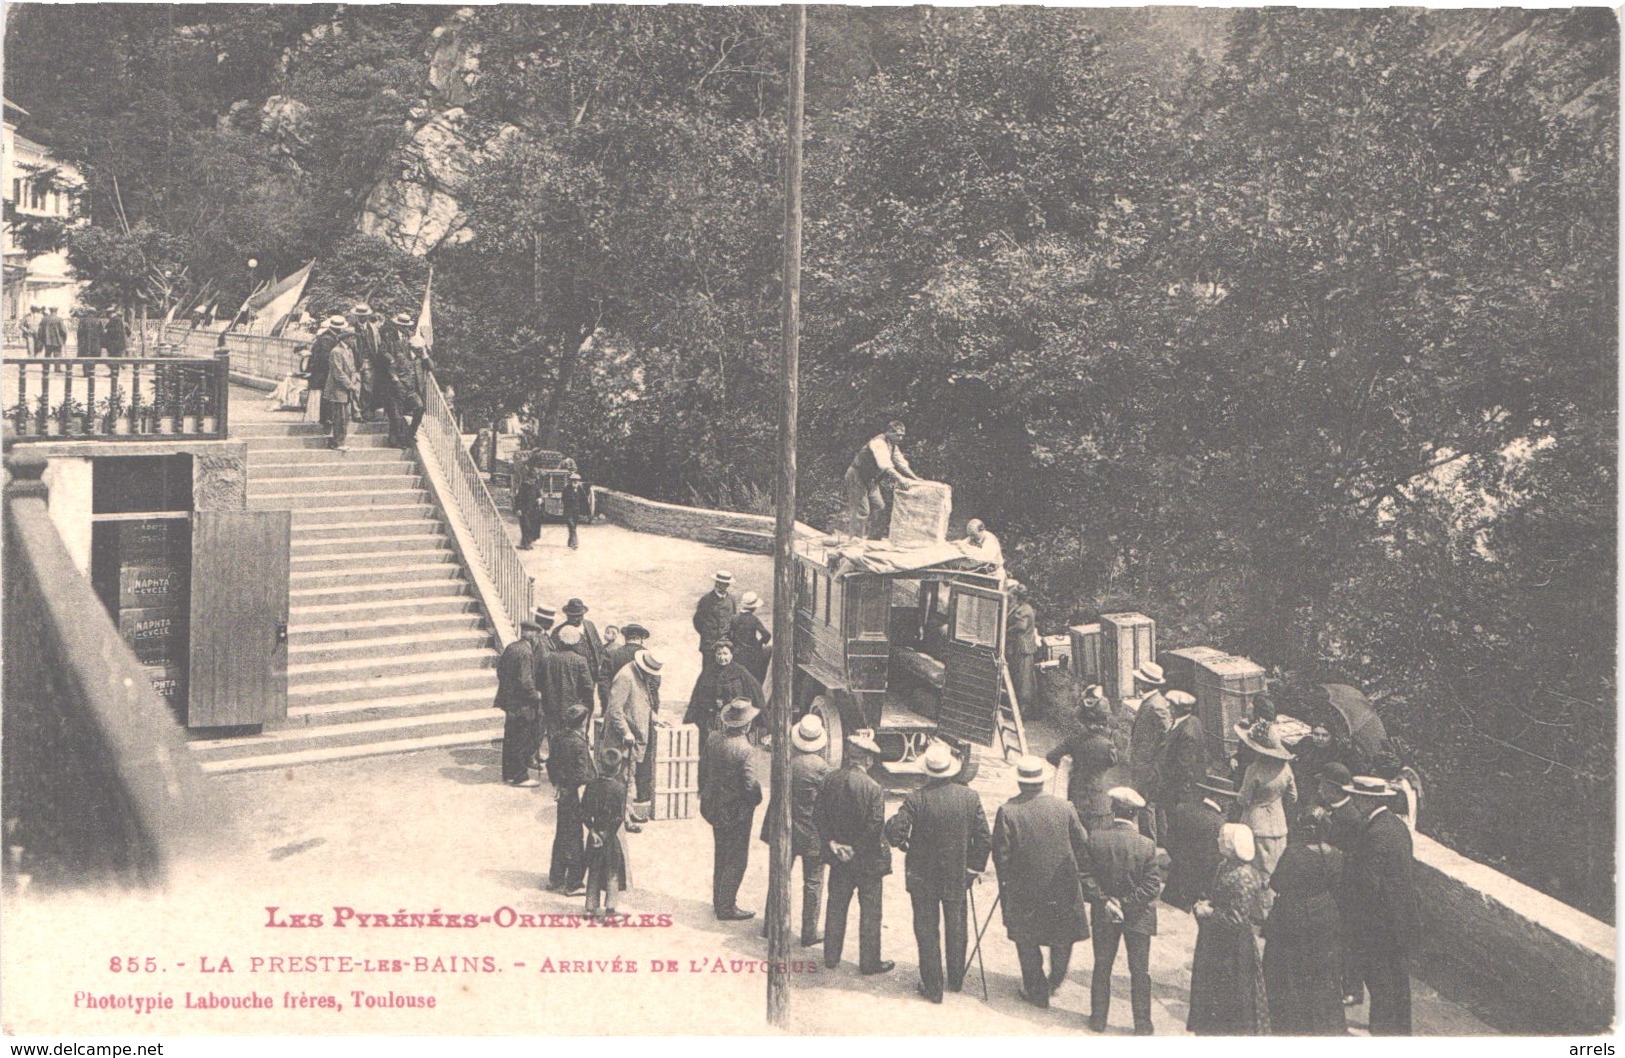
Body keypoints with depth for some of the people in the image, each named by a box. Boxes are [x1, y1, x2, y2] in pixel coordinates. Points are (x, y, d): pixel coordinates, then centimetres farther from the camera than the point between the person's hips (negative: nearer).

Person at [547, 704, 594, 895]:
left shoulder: (559, 739, 1)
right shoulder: (579, 744, -23)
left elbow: (550, 763, 11)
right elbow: (583, 775, -23)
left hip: (563, 794, 8)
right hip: (576, 797, -8)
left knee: (561, 836, 19)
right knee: (575, 840, 3)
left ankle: (555, 879, 30)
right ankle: (573, 884, 12)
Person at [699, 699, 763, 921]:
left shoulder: (712, 740, -6)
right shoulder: (745, 750, -26)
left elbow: (704, 769, 3)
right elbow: (751, 785, -24)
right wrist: (756, 799, -4)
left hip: (714, 806, 7)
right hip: (737, 811, -7)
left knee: (720, 855, 22)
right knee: (736, 860, 7)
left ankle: (719, 899, 34)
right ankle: (726, 907, 12)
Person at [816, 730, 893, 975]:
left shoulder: (830, 780, -8)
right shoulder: (873, 789, -23)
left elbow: (819, 816, -3)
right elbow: (876, 831, -20)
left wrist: (831, 843, -1)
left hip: (839, 857, 5)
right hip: (867, 861, -5)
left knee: (836, 907, 19)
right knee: (870, 912, 10)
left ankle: (831, 957, 29)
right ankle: (869, 962, 20)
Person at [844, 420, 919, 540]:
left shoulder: (893, 446, 5)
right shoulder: (879, 443, -26)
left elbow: (901, 464, 9)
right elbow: (885, 466, -38)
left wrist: (916, 479, -2)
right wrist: (901, 479, -45)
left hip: (870, 479, 10)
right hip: (857, 476, -10)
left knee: (879, 506, 7)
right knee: (861, 509, -10)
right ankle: (855, 538, -3)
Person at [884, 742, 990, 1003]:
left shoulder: (916, 799, -21)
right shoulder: (970, 797, -12)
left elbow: (894, 834, -22)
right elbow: (984, 840, -7)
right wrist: (974, 868, 7)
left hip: (923, 877, -2)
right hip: (958, 877, 2)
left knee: (927, 931, 12)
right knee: (955, 927, 22)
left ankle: (933, 988, 21)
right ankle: (956, 980, 37)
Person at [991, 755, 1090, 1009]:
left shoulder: (1007, 812, -14)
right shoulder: (1064, 808, -8)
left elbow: (1001, 854, -9)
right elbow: (1083, 846, 0)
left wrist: (1004, 884, 5)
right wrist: (1084, 873, 15)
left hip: (1023, 890, -2)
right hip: (1063, 887, 2)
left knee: (1027, 941, 15)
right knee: (1063, 935, 24)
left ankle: (1036, 991, 23)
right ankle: (1056, 980, 37)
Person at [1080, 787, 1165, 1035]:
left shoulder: (1095, 839, -15)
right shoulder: (1147, 845, -18)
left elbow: (1086, 876, -12)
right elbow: (1152, 886, -16)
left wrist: (1104, 900, -8)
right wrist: (1127, 901, -10)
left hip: (1103, 914, 1)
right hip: (1138, 917, -1)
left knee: (1102, 968, 17)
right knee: (1140, 972, 13)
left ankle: (1098, 1019, 25)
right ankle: (1142, 1025, 21)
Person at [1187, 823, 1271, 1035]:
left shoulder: (1241, 877, -26)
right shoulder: (1227, 867, 3)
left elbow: (1238, 918, -26)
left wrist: (1208, 913, -18)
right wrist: (1208, 905, -1)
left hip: (1232, 949, -9)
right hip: (1220, 945, 9)